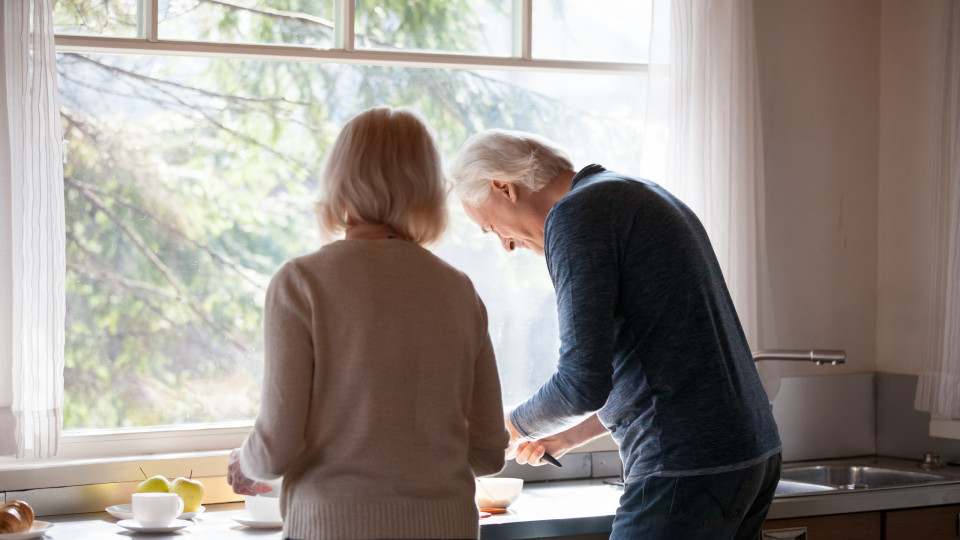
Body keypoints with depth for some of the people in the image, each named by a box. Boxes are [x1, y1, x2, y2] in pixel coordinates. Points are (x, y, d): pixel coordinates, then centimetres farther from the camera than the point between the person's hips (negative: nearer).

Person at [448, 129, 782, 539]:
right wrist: (568, 436, 26)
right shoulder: (648, 197, 21)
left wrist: (516, 427, 2)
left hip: (687, 468, -10)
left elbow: (585, 381, -17)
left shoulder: (575, 214, -9)